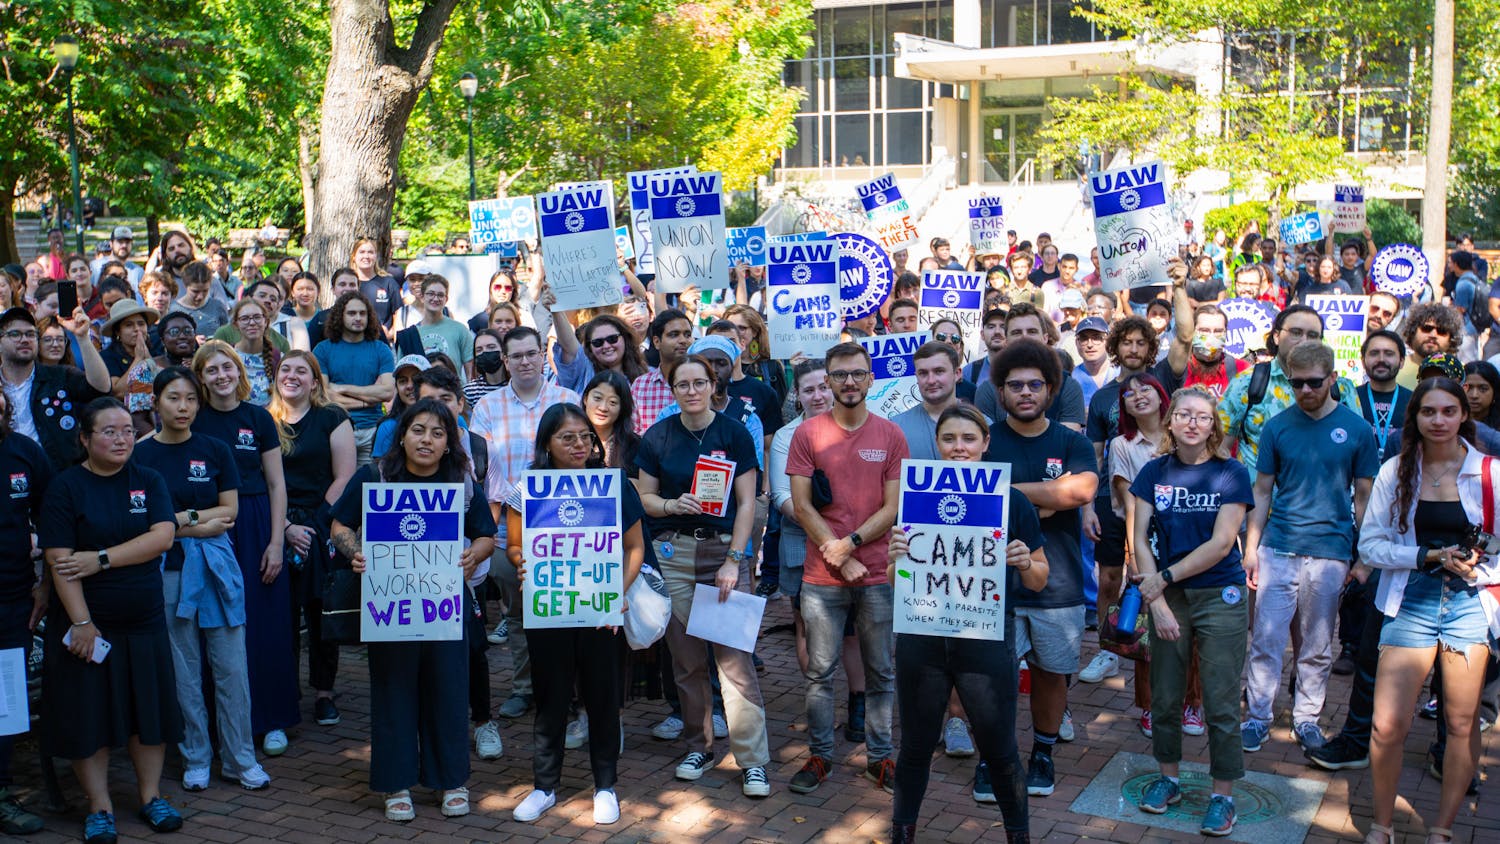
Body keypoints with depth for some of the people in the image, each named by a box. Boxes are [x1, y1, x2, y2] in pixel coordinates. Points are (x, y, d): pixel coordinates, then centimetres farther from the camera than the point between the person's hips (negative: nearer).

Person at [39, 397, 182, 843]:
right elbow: (59, 560, -12)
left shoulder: (149, 482, 5)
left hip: (144, 621, 3)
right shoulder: (65, 487, -5)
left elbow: (162, 537, -9)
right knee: (88, 714, 3)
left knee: (150, 709, 7)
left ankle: (150, 795, 22)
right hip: (86, 623, -2)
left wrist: (101, 559, -17)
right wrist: (81, 622, -17)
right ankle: (99, 807, 16)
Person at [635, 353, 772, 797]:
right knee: (686, 656, 6)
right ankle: (698, 746, 22)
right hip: (674, 551, 2)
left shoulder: (735, 434, -1)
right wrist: (672, 505, -12)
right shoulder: (657, 437, 6)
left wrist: (734, 560, -9)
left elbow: (746, 502, -2)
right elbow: (643, 496, 9)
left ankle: (753, 760, -2)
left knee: (735, 655, -7)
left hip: (725, 547, -2)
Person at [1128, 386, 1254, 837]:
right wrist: (1157, 601, -11)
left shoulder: (1231, 474, -5)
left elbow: (1220, 544, -11)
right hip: (1168, 597, 3)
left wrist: (1163, 577, -12)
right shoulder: (1154, 473, 1)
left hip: (1220, 598, -2)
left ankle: (1222, 794, 14)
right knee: (1164, 696, 11)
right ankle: (1169, 777, 30)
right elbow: (1139, 539, -2)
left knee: (1221, 704, 1)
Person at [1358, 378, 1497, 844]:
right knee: (1387, 726, -5)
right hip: (1411, 603, 0)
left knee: (1462, 724, 8)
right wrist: (1428, 556, -13)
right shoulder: (1395, 471, 1)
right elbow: (1370, 544, -1)